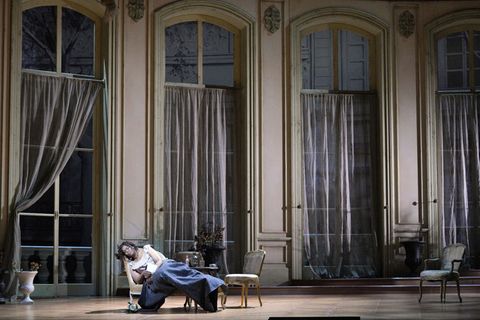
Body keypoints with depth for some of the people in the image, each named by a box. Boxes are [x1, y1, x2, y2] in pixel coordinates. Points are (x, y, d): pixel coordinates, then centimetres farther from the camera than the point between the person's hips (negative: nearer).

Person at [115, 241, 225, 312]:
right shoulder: (130, 264, 23)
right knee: (161, 274, -35)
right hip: (151, 280, 1)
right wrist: (143, 274, -12)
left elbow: (159, 261, 2)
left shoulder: (146, 249, 15)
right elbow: (138, 280, 11)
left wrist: (152, 274, -13)